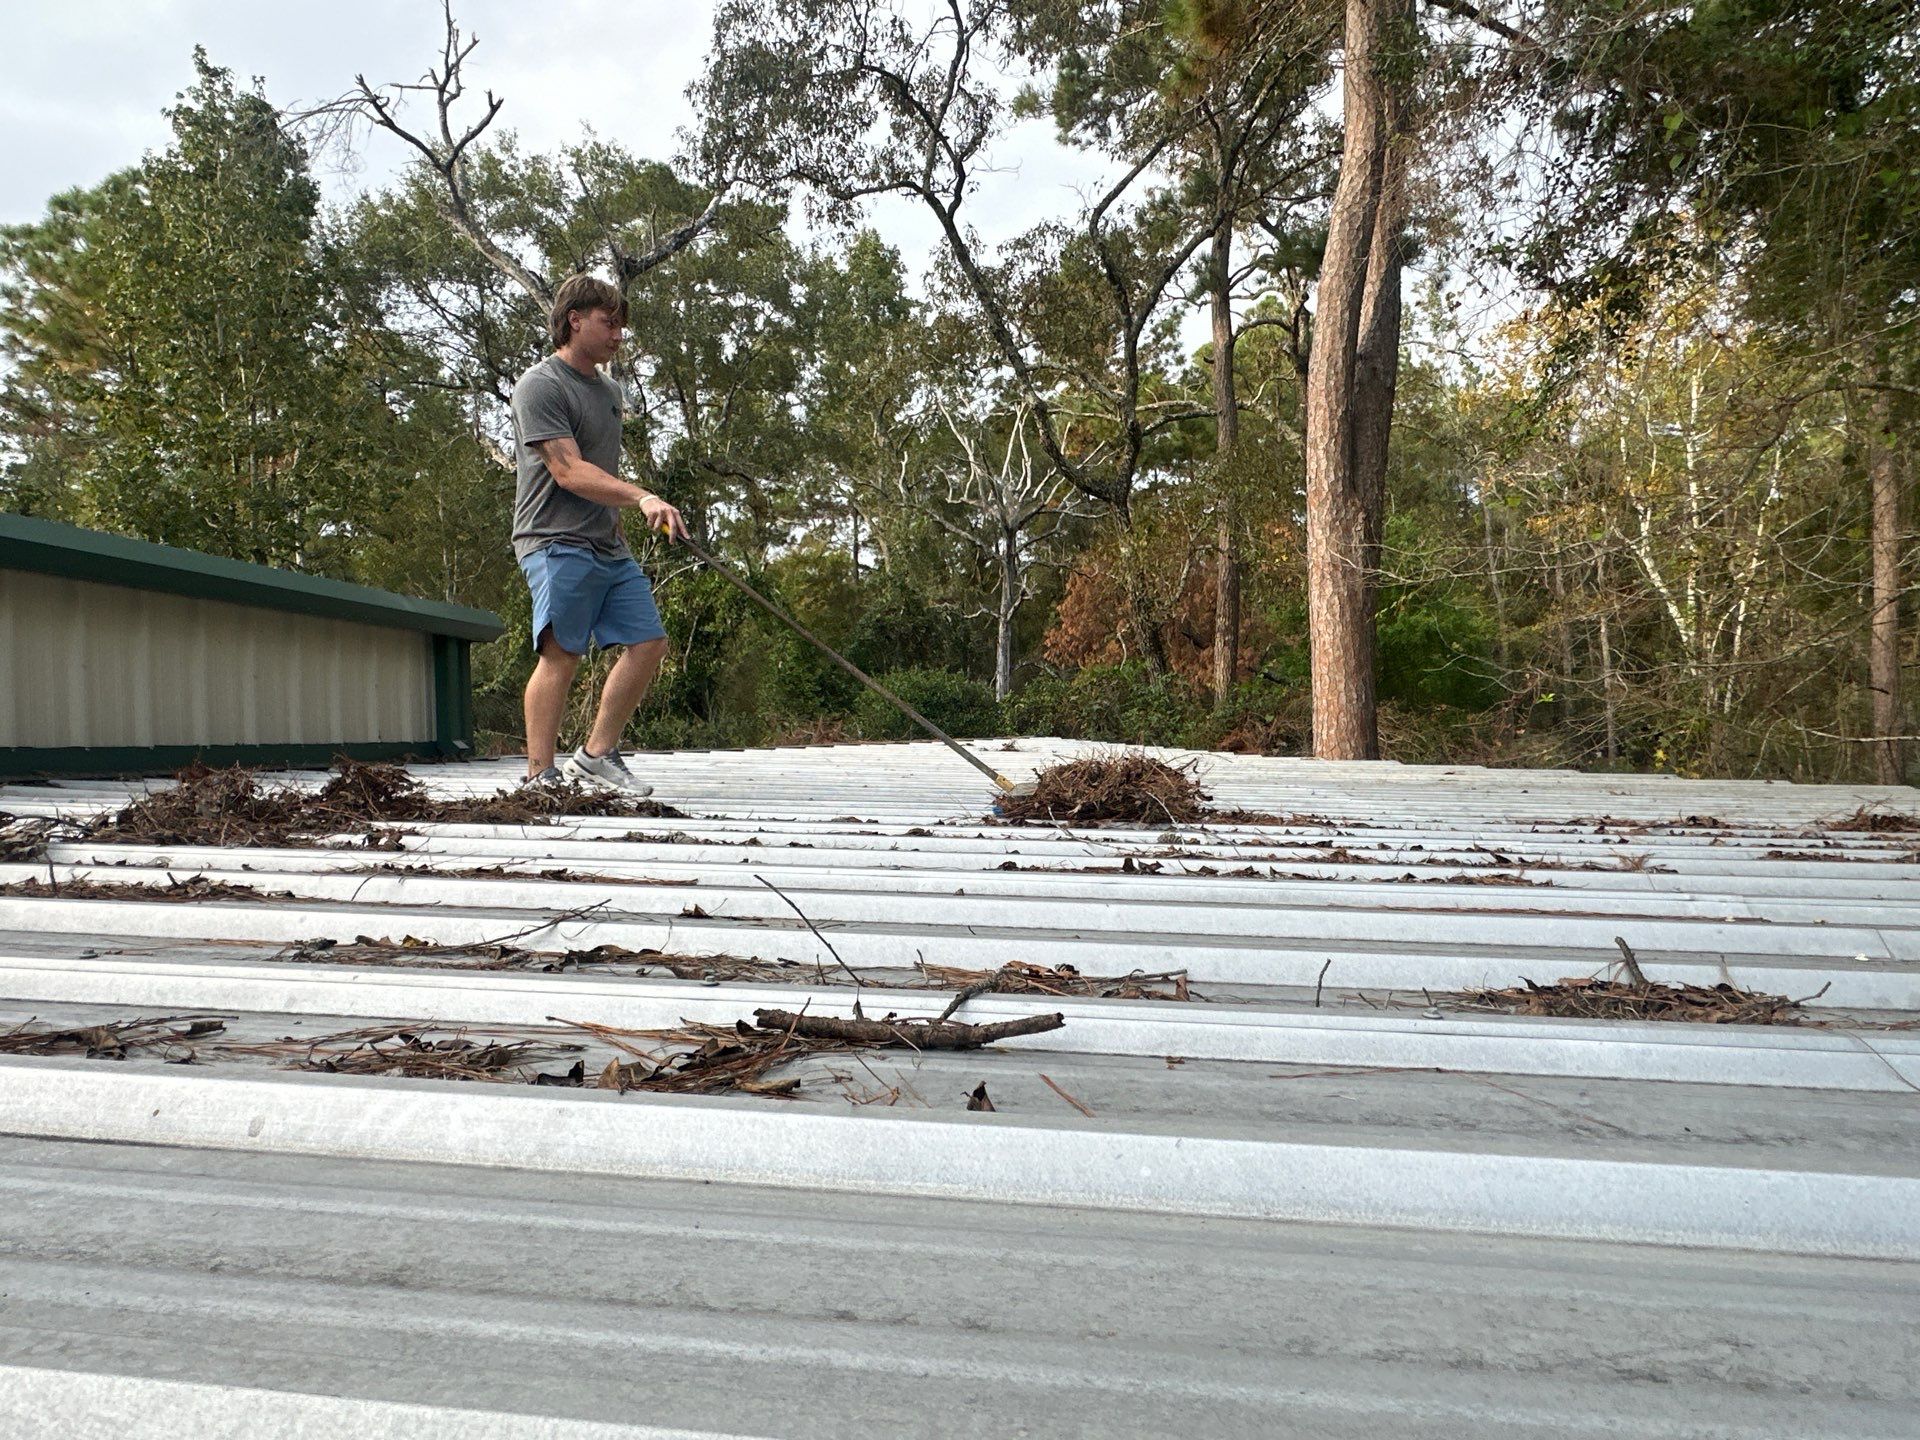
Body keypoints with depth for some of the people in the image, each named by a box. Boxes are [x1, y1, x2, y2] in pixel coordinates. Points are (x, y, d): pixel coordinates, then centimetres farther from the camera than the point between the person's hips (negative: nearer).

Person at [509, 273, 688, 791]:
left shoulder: (609, 391, 22)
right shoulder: (540, 386, -6)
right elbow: (569, 472, -18)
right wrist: (642, 498, -28)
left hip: (609, 548, 9)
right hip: (557, 543, -8)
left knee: (648, 642, 2)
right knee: (560, 655, -12)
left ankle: (597, 754, 11)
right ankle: (540, 777, -8)